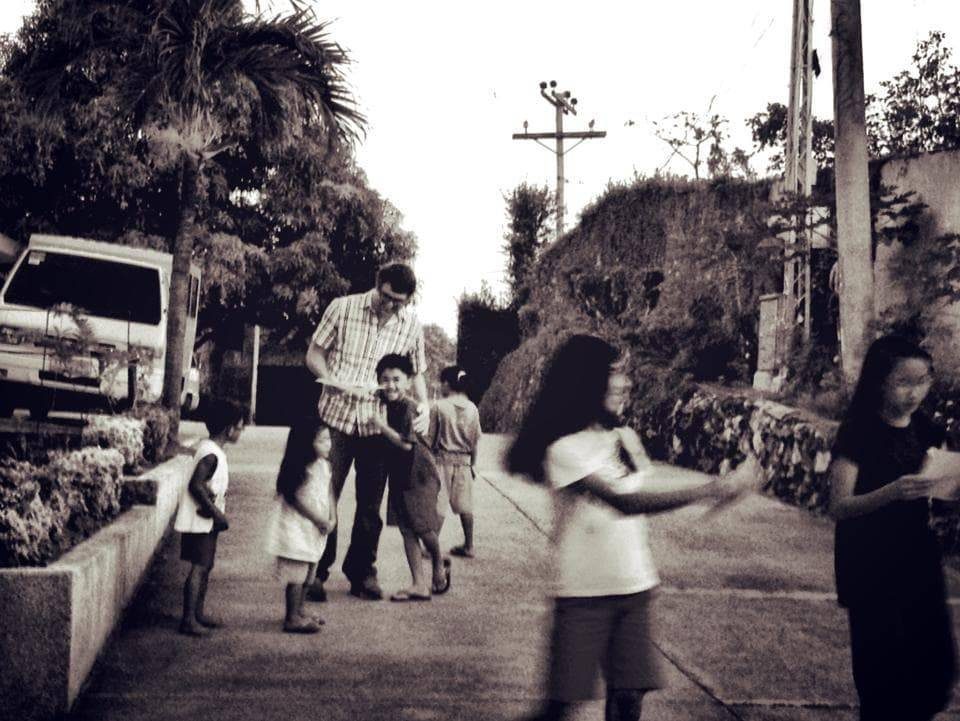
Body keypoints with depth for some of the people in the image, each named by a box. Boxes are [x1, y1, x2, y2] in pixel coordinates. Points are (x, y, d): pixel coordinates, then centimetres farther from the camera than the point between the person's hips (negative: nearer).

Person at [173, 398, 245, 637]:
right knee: (199, 568, -7)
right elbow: (195, 486, -26)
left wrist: (218, 511, 7)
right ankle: (188, 620, -5)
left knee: (205, 567, 16)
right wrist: (216, 512, -19)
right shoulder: (211, 454, -20)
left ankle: (198, 614, 25)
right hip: (200, 521, -10)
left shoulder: (209, 449, 11)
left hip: (207, 521, 10)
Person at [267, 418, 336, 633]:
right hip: (296, 527, -9)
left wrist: (331, 517, 1)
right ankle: (292, 618, 4)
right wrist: (319, 520, -17)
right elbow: (297, 499, -21)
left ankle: (298, 612, 29)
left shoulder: (325, 465, 5)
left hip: (315, 530, 9)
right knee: (296, 572, -3)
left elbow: (329, 492, 13)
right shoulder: (299, 469, -21)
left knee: (308, 572, 17)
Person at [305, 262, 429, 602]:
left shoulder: (411, 326, 2)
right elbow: (314, 354, 1)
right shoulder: (343, 308, -4)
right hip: (336, 418, -2)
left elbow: (415, 373, 13)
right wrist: (334, 381, -18)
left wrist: (423, 404, -6)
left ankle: (362, 573, 23)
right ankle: (316, 572, 10)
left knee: (370, 506, 9)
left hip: (378, 425, 2)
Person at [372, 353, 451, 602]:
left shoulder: (408, 408, -19)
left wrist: (383, 426, -25)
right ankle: (419, 584, 7)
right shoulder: (384, 405, 4)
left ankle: (439, 565, 28)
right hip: (399, 475, 7)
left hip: (420, 474, -7)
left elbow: (407, 443, -24)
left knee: (424, 527, -2)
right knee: (407, 529, 4)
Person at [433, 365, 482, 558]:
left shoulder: (439, 406, -11)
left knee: (438, 506, 0)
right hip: (463, 461, 4)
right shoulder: (472, 408, 1)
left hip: (443, 459, -4)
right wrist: (473, 463, 14)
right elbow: (475, 440, 4)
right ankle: (468, 546, 16)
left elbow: (431, 437, -8)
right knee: (464, 506, 11)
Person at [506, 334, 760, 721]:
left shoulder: (624, 438, 10)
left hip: (635, 587, 6)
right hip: (585, 592, -6)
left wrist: (722, 482, -13)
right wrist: (714, 489, -27)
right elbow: (626, 500, -25)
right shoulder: (566, 449, -15)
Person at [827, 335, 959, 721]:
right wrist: (891, 492, -35)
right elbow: (839, 506, -19)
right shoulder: (858, 431, -13)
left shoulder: (926, 429, 5)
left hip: (919, 561, 5)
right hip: (869, 568, -5)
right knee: (880, 672, -3)